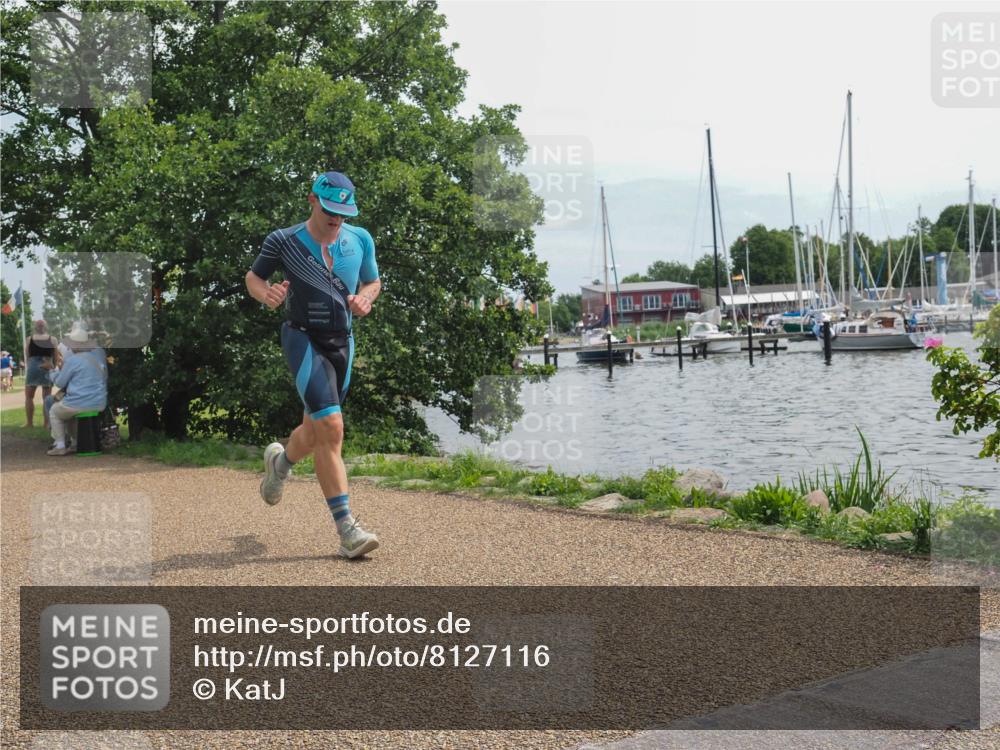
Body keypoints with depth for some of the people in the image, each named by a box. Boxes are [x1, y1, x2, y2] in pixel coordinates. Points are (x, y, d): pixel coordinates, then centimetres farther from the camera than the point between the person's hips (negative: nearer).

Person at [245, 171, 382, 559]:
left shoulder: (360, 240, 3)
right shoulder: (284, 241, -7)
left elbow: (373, 282, 17)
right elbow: (252, 277, 6)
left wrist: (365, 298, -7)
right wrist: (266, 293, -17)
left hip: (342, 341, 5)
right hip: (303, 338, -5)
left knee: (316, 432, 15)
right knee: (331, 428, -19)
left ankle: (279, 461, 51)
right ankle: (345, 526, -16)